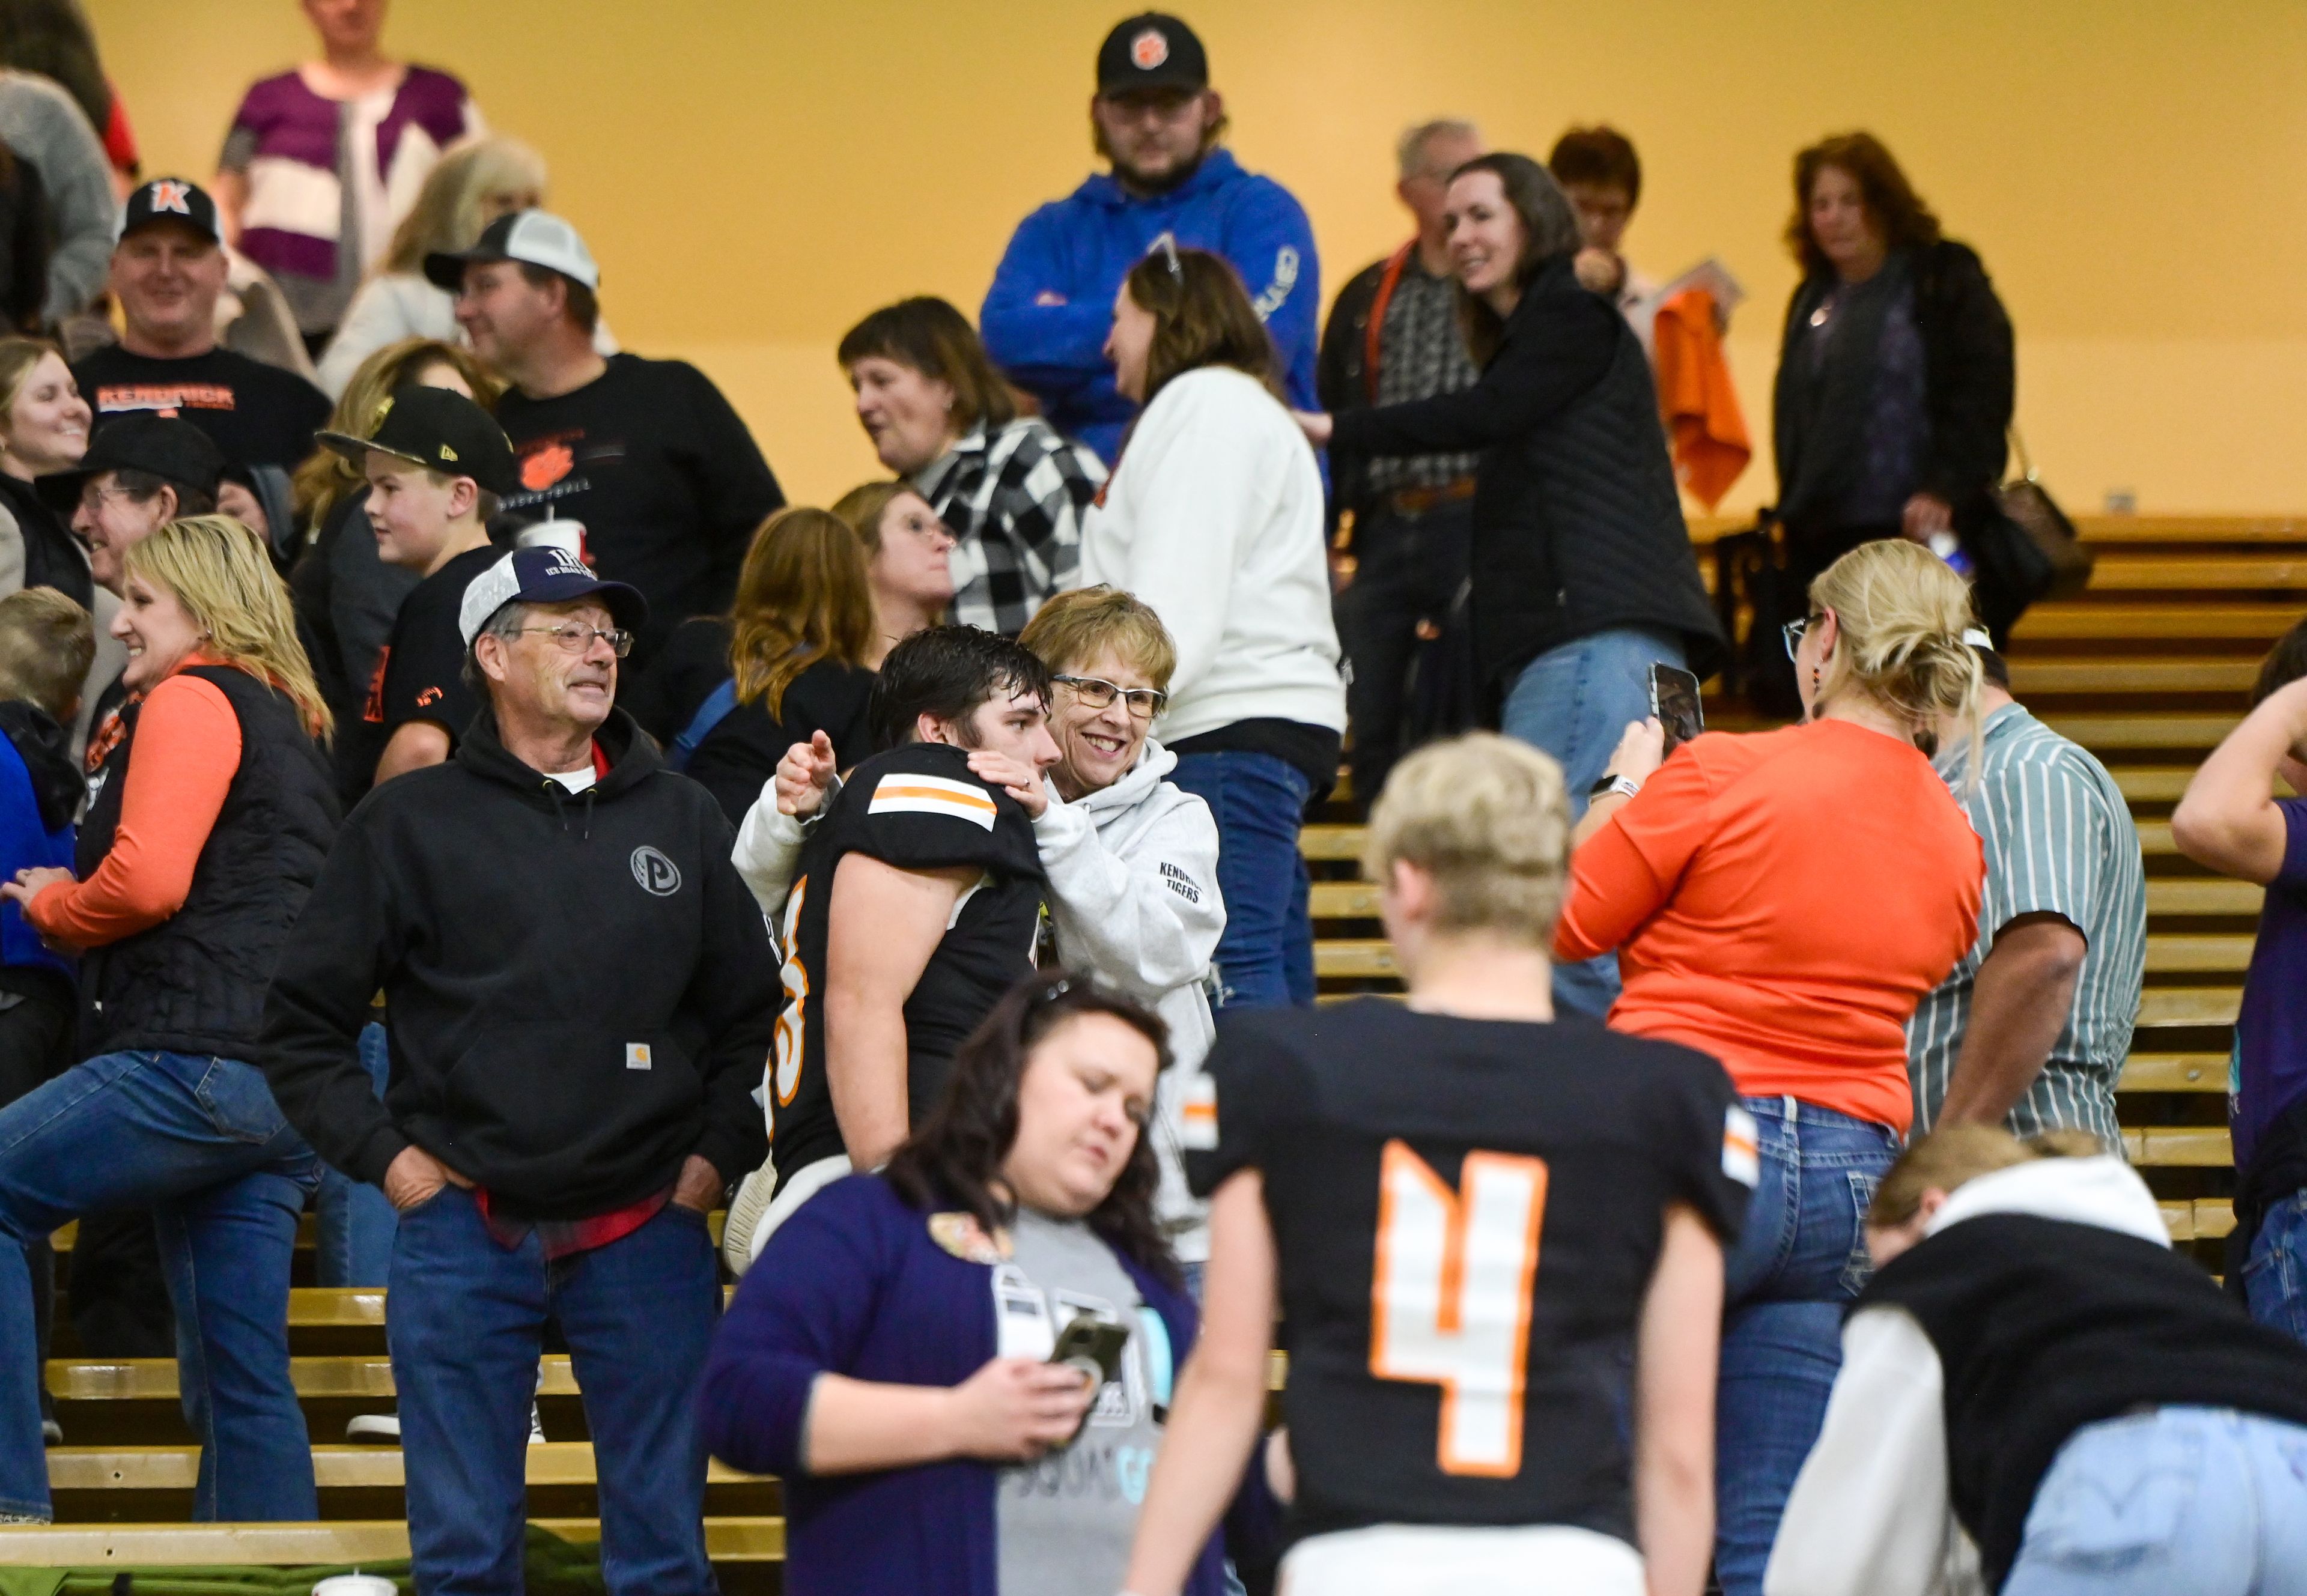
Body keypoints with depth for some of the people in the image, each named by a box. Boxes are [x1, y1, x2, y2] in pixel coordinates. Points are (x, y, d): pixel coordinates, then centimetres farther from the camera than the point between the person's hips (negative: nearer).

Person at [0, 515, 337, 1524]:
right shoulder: (288, 721, 25)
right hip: (286, 1078, 9)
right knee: (241, 1379, 8)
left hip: (198, 1053, -9)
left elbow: (148, 876, -16)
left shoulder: (192, 701, -3)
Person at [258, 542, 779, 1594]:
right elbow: (303, 1026, 6)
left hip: (646, 1232, 2)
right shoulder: (411, 825, 4)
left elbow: (750, 1011, 17)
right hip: (464, 1231, -2)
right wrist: (383, 1156, -3)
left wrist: (719, 1152, 4)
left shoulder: (682, 821, 12)